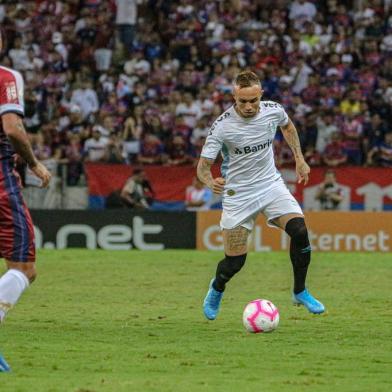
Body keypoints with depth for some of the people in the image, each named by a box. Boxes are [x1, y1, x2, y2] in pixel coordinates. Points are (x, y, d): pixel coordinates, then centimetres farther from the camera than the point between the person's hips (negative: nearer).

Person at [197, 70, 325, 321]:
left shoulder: (273, 111, -9)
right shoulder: (222, 126, -21)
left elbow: (288, 126, 17)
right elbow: (203, 164, -17)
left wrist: (299, 159, 12)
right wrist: (210, 181, -39)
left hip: (271, 184, 3)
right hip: (238, 194, -3)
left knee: (299, 231, -21)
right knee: (235, 261, -2)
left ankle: (300, 292, -1)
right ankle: (217, 289, 35)